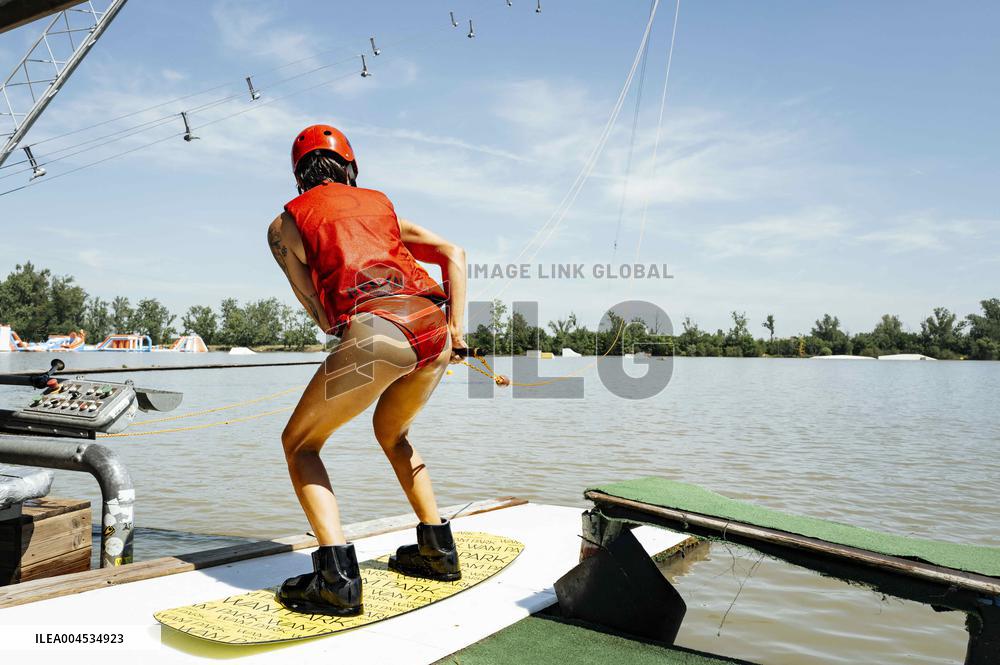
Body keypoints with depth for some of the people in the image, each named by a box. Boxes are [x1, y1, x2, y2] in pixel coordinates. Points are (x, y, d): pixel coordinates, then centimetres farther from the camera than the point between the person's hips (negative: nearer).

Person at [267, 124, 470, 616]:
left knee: (298, 443, 14)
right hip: (434, 326, 6)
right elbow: (454, 254, 26)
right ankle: (437, 550, 29)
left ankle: (337, 579, -2)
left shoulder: (284, 224, 18)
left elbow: (322, 316, 12)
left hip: (375, 330, -5)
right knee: (390, 433, 31)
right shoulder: (380, 204, 30)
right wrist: (455, 331, 19)